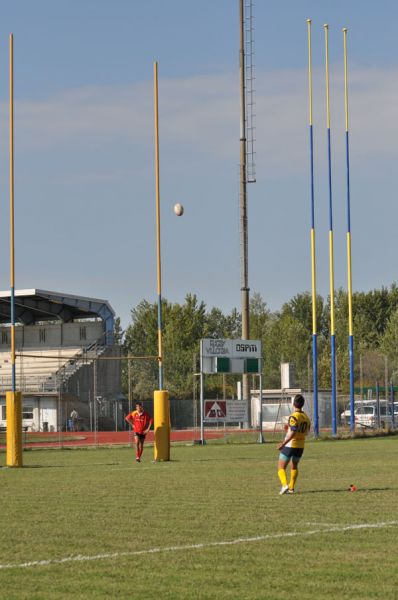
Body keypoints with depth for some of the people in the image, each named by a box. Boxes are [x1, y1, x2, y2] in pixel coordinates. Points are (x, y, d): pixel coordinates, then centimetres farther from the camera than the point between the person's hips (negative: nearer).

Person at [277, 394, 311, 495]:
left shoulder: (294, 416, -16)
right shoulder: (306, 417, 6)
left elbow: (293, 432, -26)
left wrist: (283, 443, -27)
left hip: (289, 445, -6)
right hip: (300, 446, 6)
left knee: (281, 467, 1)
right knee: (294, 466, 25)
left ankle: (284, 485, -20)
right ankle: (291, 488, 25)